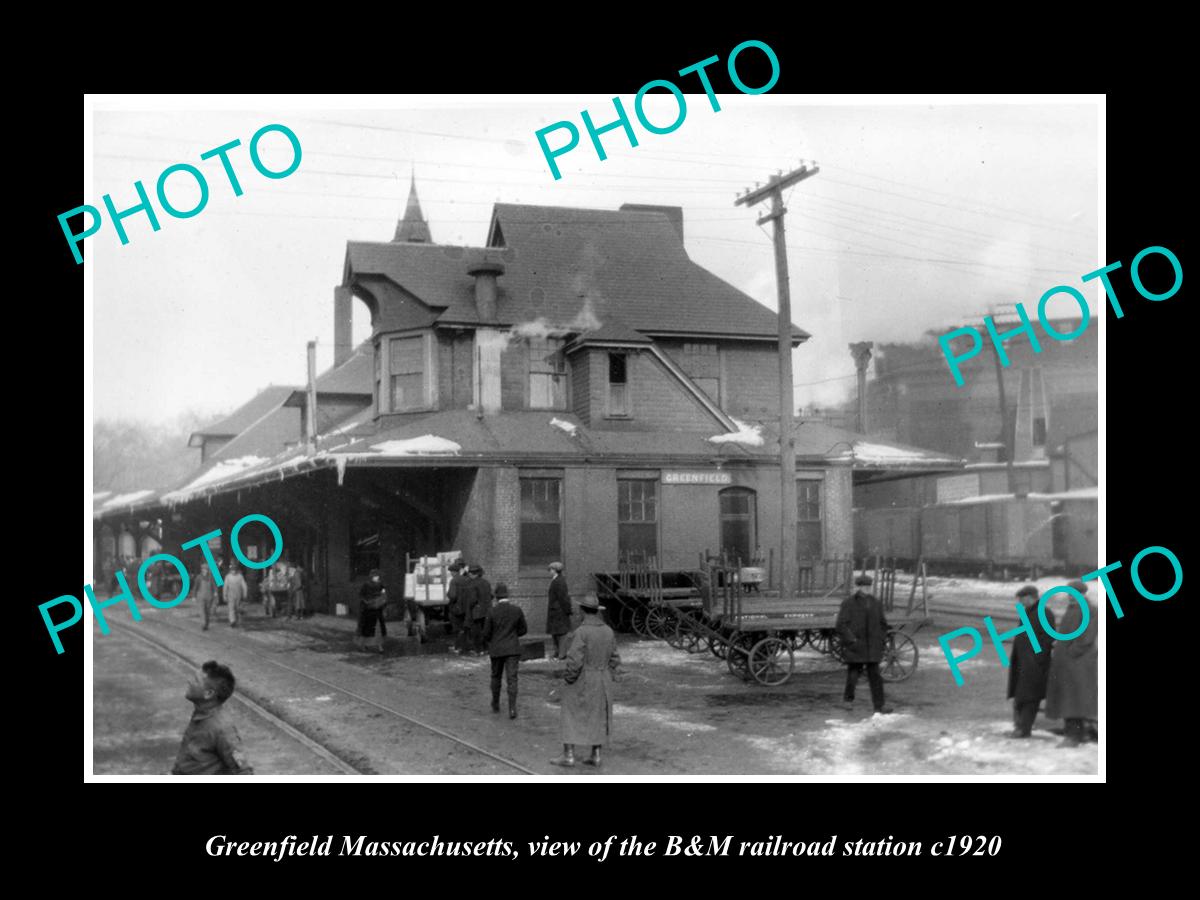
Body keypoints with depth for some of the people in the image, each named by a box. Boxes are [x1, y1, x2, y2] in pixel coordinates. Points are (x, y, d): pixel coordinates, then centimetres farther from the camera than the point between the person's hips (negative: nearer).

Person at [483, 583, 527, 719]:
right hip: (513, 649, 1)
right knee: (512, 678, -1)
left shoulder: (492, 612, -12)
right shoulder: (517, 610, -5)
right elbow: (523, 630, 4)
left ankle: (495, 705, 31)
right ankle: (512, 708, -13)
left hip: (496, 650, -1)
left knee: (496, 677, 18)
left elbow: (486, 634, -8)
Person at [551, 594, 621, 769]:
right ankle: (596, 756, 14)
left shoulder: (581, 632, -20)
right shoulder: (608, 631, 0)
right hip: (602, 685, 6)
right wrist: (605, 680, 14)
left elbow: (574, 661, -24)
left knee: (571, 719, 4)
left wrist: (568, 679, -8)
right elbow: (614, 660, 5)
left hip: (582, 683, -6)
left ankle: (568, 756, 4)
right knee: (598, 719, 13)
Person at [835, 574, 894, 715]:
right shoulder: (848, 603, -5)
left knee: (875, 675, 2)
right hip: (854, 646, -3)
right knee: (854, 671, 2)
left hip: (872, 647, 4)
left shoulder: (876, 603, 9)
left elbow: (882, 623, 19)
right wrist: (851, 640, -16)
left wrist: (882, 640, 9)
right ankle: (848, 695, 26)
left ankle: (879, 705, 4)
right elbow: (841, 625, -9)